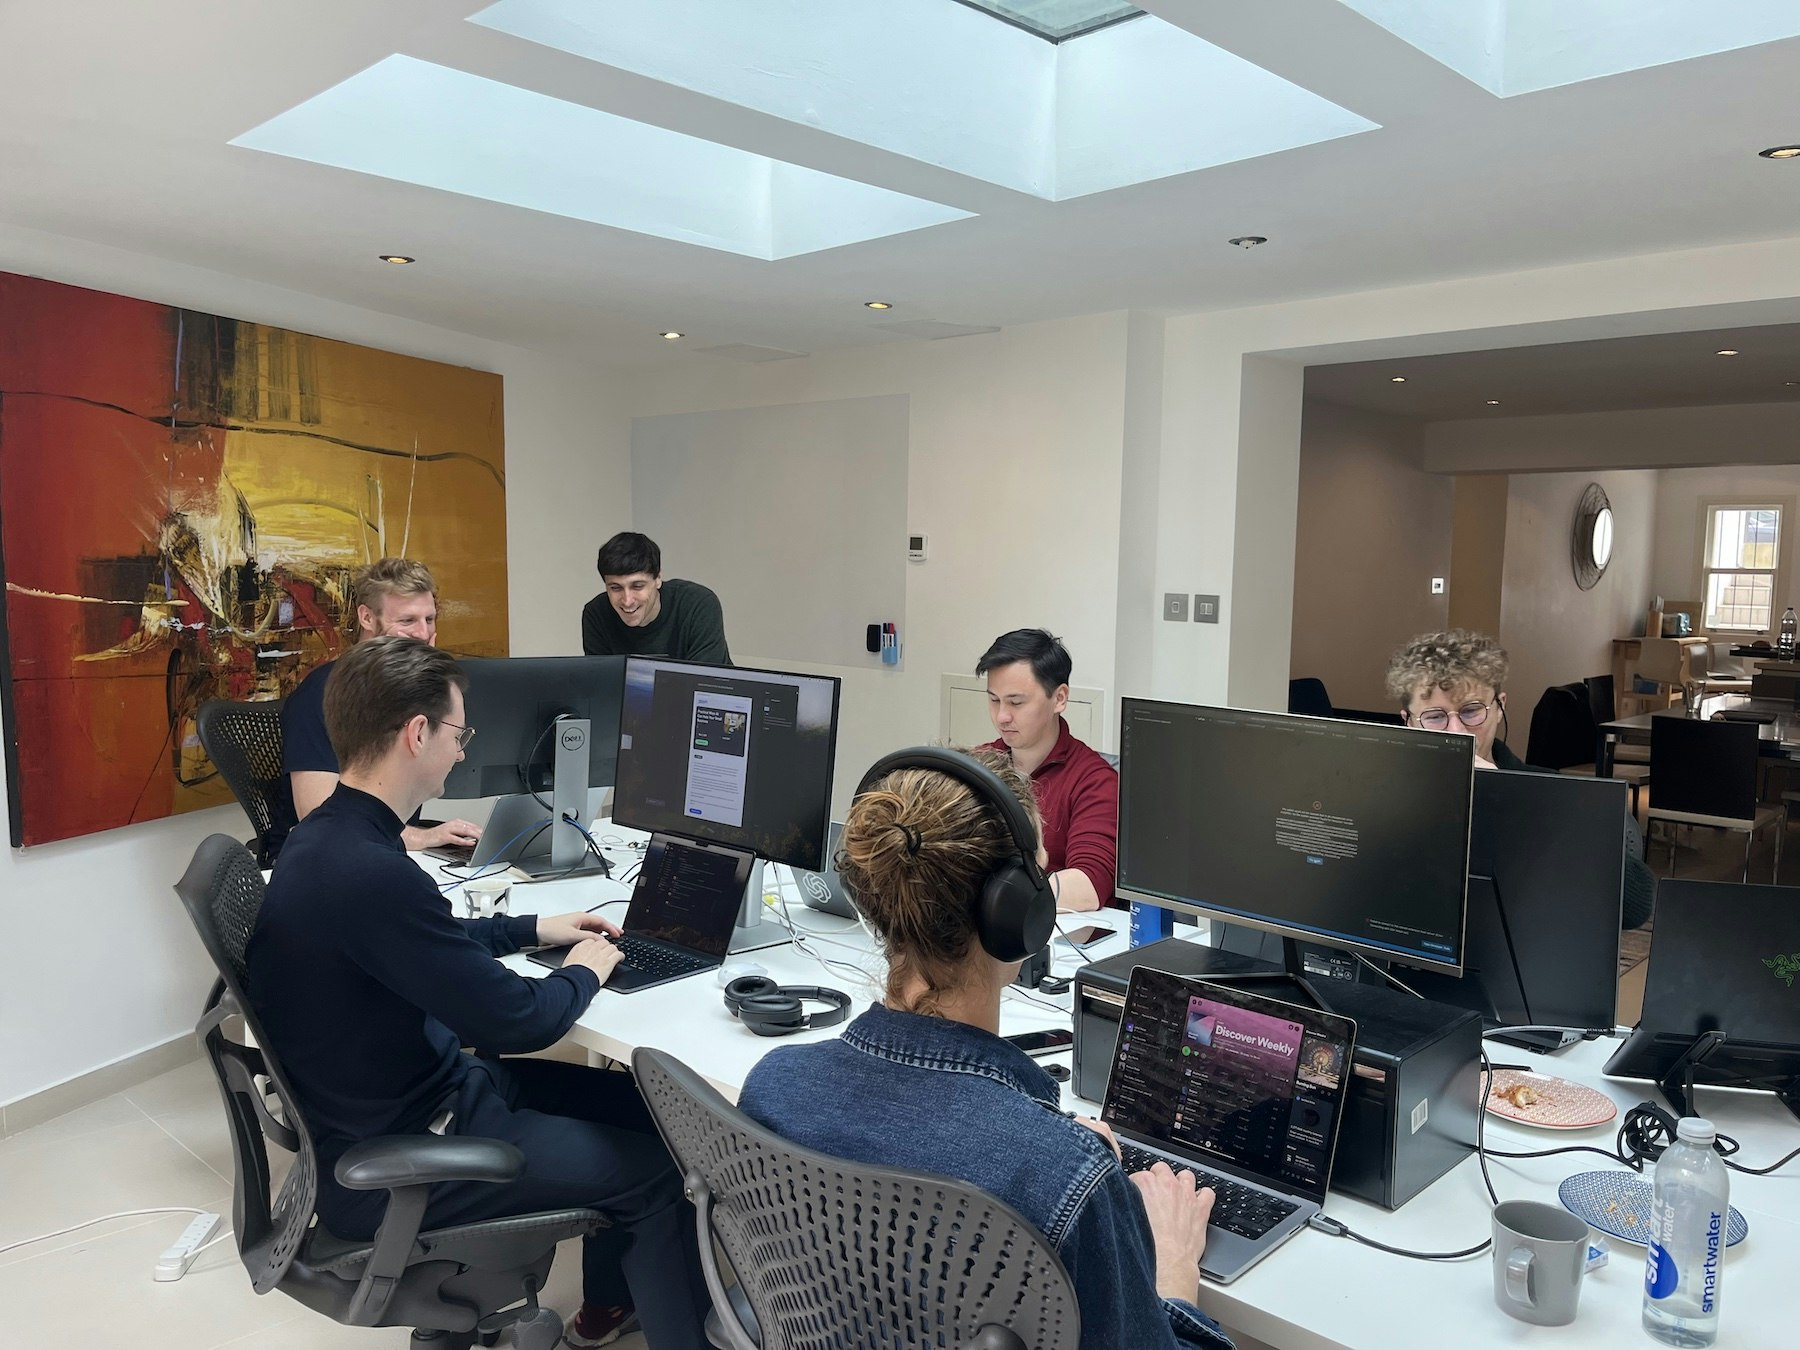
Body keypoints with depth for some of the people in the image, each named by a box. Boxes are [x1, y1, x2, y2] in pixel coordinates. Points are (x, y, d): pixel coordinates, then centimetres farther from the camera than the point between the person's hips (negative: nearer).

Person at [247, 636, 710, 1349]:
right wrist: (582, 974, -6)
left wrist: (532, 928, 16)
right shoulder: (369, 873, -33)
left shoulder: (330, 837, 0)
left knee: (632, 1099, 17)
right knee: (657, 1171, -1)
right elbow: (513, 1022, -25)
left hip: (407, 1092, 10)